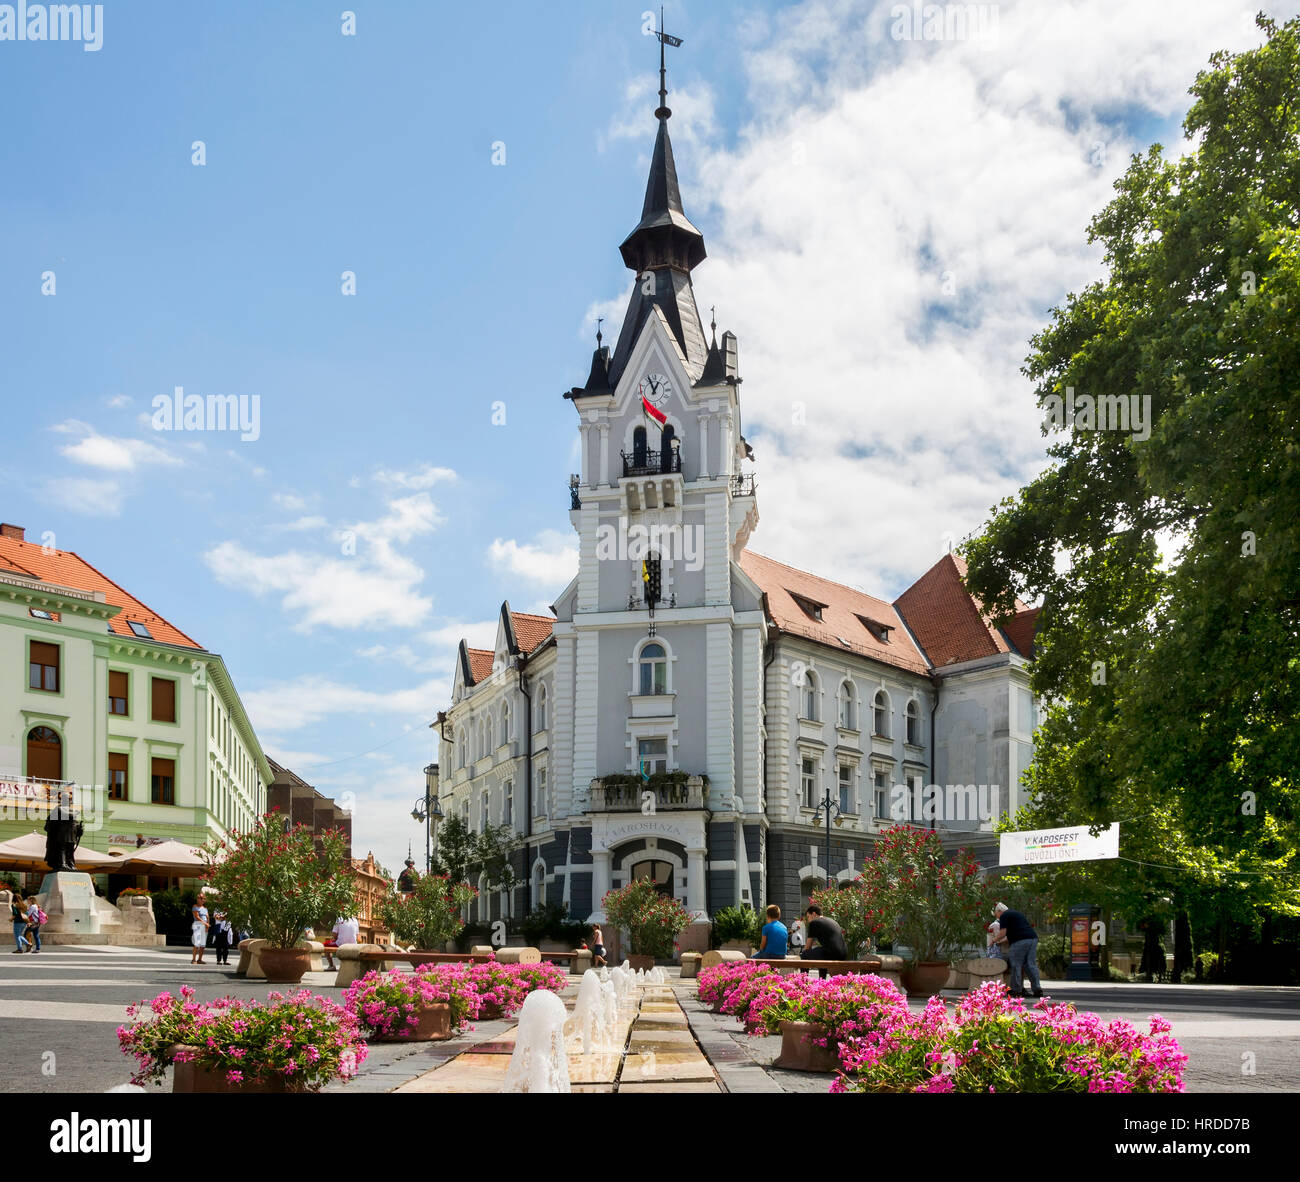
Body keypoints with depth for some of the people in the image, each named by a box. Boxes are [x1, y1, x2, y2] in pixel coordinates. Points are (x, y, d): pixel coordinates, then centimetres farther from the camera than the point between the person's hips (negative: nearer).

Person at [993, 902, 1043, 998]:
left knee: (1016, 966, -1)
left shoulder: (1004, 916, 5)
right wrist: (1002, 942, 36)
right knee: (1032, 965, 8)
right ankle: (1038, 989, 3)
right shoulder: (1016, 913, 31)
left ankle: (1017, 991, 0)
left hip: (1020, 941, -8)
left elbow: (1003, 933, -5)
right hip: (1033, 938, 8)